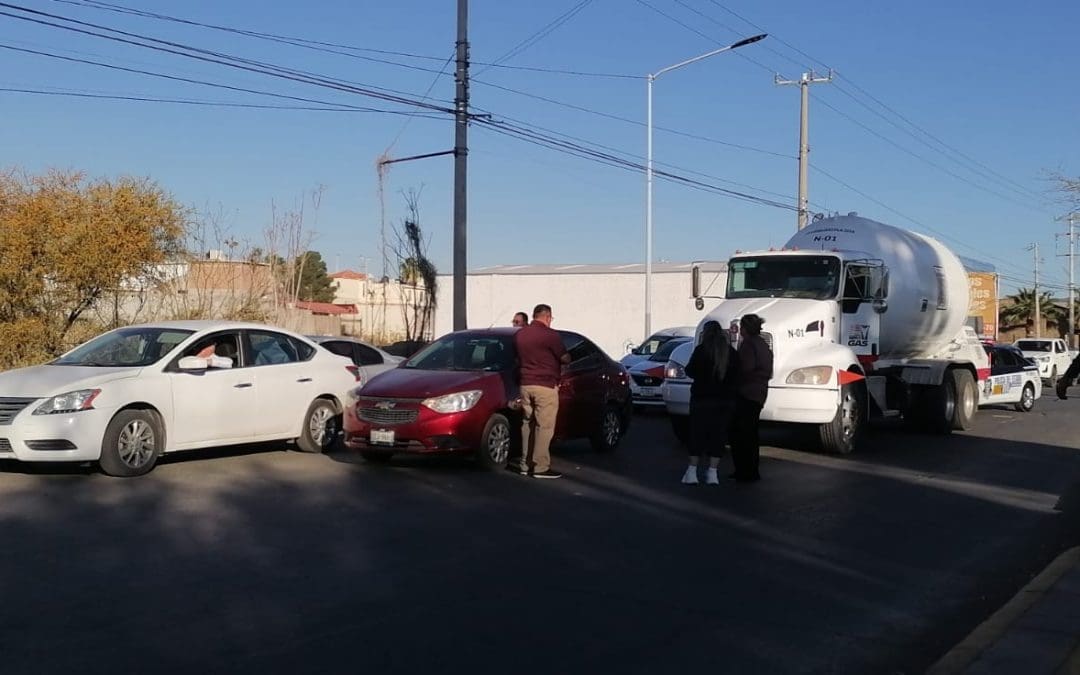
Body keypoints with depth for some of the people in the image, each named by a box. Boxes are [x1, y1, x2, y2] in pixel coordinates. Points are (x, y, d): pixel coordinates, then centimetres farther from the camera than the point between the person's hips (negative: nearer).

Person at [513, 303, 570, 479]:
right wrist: (567, 357, 16)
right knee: (544, 426, -4)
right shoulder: (550, 335, -12)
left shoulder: (519, 335, 8)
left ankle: (525, 464, 17)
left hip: (525, 385, 7)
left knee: (527, 424, 14)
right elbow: (565, 358, -5)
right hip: (545, 386, -7)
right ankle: (540, 467, -6)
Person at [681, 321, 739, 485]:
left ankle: (692, 471, 1)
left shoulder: (701, 350, -9)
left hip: (703, 398, -3)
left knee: (697, 434, 3)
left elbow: (691, 371, -7)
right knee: (718, 435, 7)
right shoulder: (731, 352, 5)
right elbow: (736, 376, 8)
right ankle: (712, 472, 5)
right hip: (726, 399, 3)